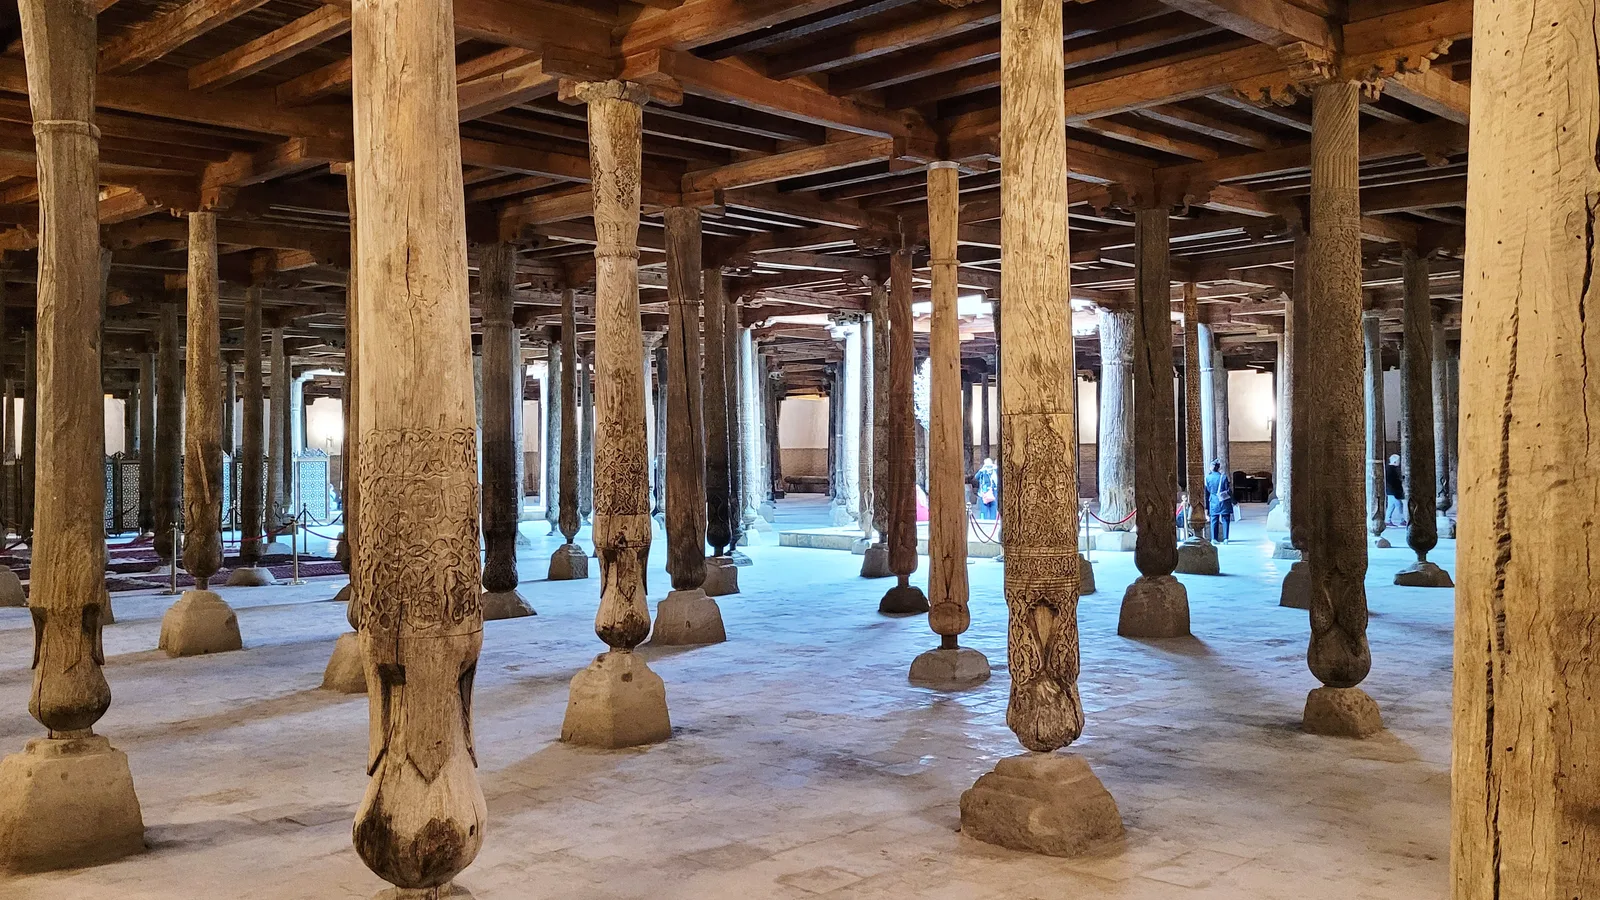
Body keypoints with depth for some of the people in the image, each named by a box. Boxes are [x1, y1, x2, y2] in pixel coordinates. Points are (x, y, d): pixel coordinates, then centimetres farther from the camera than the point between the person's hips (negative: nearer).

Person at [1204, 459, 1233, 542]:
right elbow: (1228, 491, -3)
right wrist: (1233, 501, 6)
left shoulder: (1208, 477, -3)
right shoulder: (1223, 477, -7)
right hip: (1224, 502, -1)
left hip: (1213, 502, 2)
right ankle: (1225, 538, 2)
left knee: (1214, 520, 7)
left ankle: (1214, 539, 3)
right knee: (1225, 520, 6)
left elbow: (1206, 493, 4)